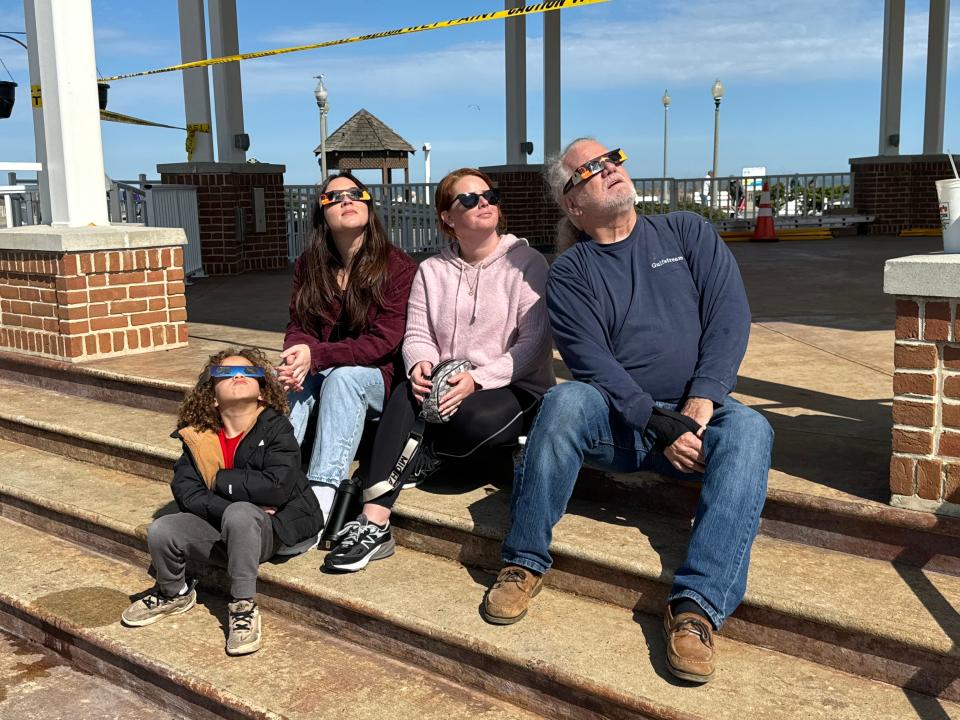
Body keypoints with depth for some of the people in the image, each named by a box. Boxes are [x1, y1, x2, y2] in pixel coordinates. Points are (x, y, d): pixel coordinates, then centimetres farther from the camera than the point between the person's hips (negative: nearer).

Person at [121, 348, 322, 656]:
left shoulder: (276, 426, -11)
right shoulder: (198, 436, 1)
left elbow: (277, 487, -24)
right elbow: (186, 493, -8)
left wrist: (220, 480, -13)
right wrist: (228, 509, -22)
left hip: (272, 529, -4)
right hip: (221, 526, 4)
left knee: (239, 514, -36)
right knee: (161, 531, -19)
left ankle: (243, 607, -20)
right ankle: (174, 594, 13)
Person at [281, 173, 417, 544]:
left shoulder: (397, 265, -11)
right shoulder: (308, 265, 4)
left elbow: (385, 340, -18)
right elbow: (297, 326, 3)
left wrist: (317, 356, -29)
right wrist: (297, 358, -24)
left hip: (379, 377, -4)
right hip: (323, 372, 4)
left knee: (343, 376, -35)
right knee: (293, 380, -28)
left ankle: (322, 497, -43)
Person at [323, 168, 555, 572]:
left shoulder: (526, 262, -2)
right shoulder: (431, 271, 12)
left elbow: (533, 342, -11)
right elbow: (417, 335, 5)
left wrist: (478, 379, -24)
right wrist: (420, 365, -20)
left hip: (516, 388, -3)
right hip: (448, 386, 4)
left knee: (472, 418, -37)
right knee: (405, 397, -30)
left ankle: (408, 467, -6)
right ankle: (374, 522, -34)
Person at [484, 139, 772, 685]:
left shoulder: (688, 234, 12)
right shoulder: (570, 274, 7)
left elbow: (730, 314, 1)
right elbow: (594, 363, -7)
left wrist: (701, 402, -14)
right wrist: (661, 425, -20)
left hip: (700, 413, 1)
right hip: (619, 422, -1)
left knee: (748, 430, -31)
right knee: (566, 401, -32)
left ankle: (697, 607, -39)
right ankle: (525, 563, -21)